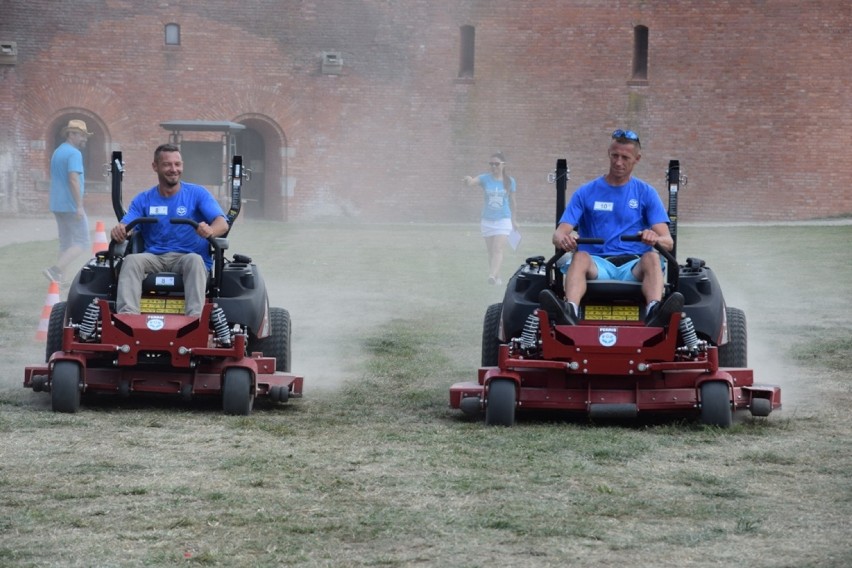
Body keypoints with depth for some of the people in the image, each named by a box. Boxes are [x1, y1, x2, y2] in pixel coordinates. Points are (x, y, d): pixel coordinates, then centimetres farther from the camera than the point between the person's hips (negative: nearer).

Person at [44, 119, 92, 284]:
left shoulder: (57, 152, 16)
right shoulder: (74, 153, -13)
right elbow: (73, 179, -23)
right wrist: (80, 205, -24)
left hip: (57, 205, 9)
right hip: (71, 206, -9)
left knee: (65, 243, 13)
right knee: (81, 242, -6)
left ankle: (58, 277, 8)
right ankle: (55, 270, -18)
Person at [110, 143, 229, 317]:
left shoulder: (197, 194, 7)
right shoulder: (143, 200, 13)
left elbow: (222, 224, -7)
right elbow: (124, 227, 1)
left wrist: (210, 230, -33)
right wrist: (117, 231, -27)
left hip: (188, 256, -2)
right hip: (154, 258, 2)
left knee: (194, 260, -37)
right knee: (131, 260, -30)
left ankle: (194, 317, -52)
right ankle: (127, 314, -48)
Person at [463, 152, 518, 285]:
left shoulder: (509, 181, -1)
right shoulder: (485, 179, -3)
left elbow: (512, 201, 10)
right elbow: (472, 182, -23)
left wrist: (513, 220, 17)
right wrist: (469, 180, -49)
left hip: (503, 220, -2)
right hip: (487, 221, 2)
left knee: (498, 250, -17)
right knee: (491, 252, 10)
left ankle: (492, 276, -28)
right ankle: (497, 277, 21)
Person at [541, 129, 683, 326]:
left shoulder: (646, 193, 13)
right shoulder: (586, 193, 14)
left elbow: (668, 242, 2)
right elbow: (559, 233, 4)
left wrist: (656, 239, -24)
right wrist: (563, 239, -24)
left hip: (633, 266, 0)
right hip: (598, 264, 0)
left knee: (652, 258, -32)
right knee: (580, 257, -33)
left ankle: (655, 313, -61)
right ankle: (569, 312, -62)